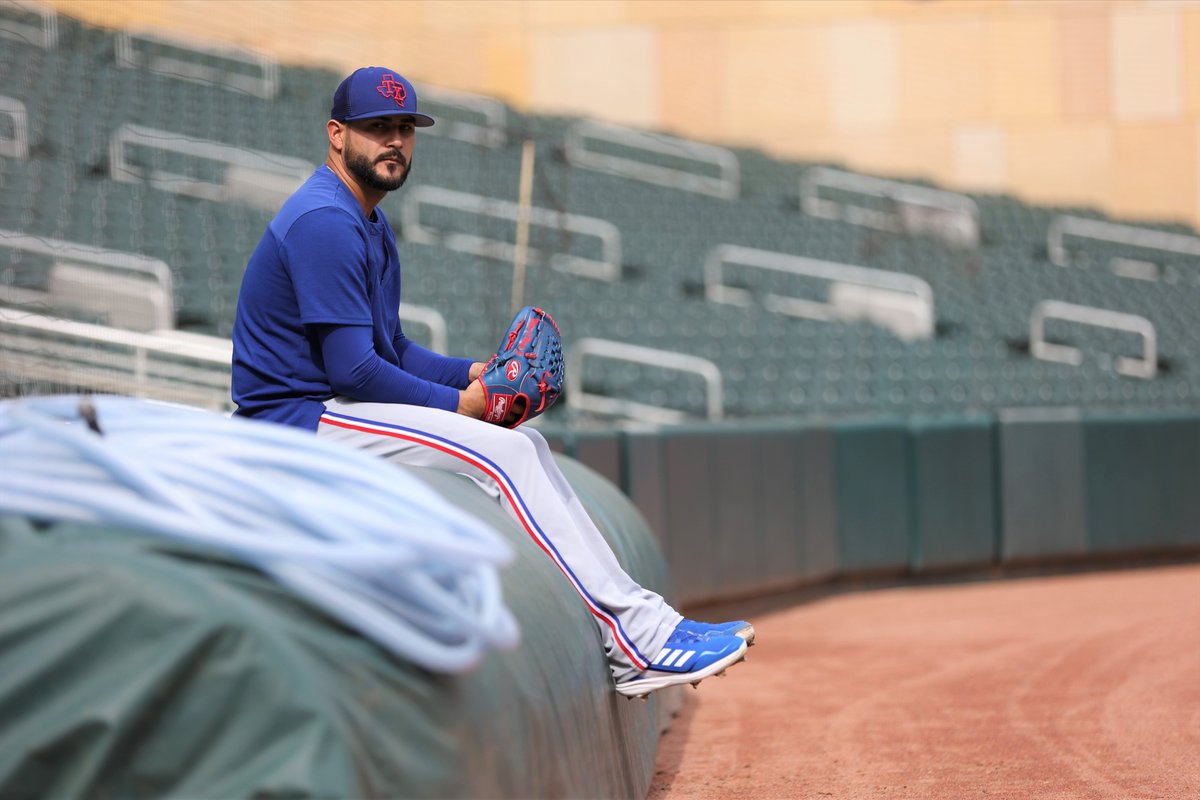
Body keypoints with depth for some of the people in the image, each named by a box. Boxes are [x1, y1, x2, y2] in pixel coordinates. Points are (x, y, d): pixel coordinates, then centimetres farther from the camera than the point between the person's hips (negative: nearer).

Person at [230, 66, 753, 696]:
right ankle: (640, 639, -21)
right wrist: (458, 404, -12)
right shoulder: (324, 222, -17)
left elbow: (393, 350, 20)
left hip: (331, 410, 11)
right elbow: (354, 370, -22)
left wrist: (473, 374, 3)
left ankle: (622, 646, 3)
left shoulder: (370, 225, 19)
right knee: (502, 453, -20)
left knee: (522, 445, 7)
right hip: (300, 417, -11)